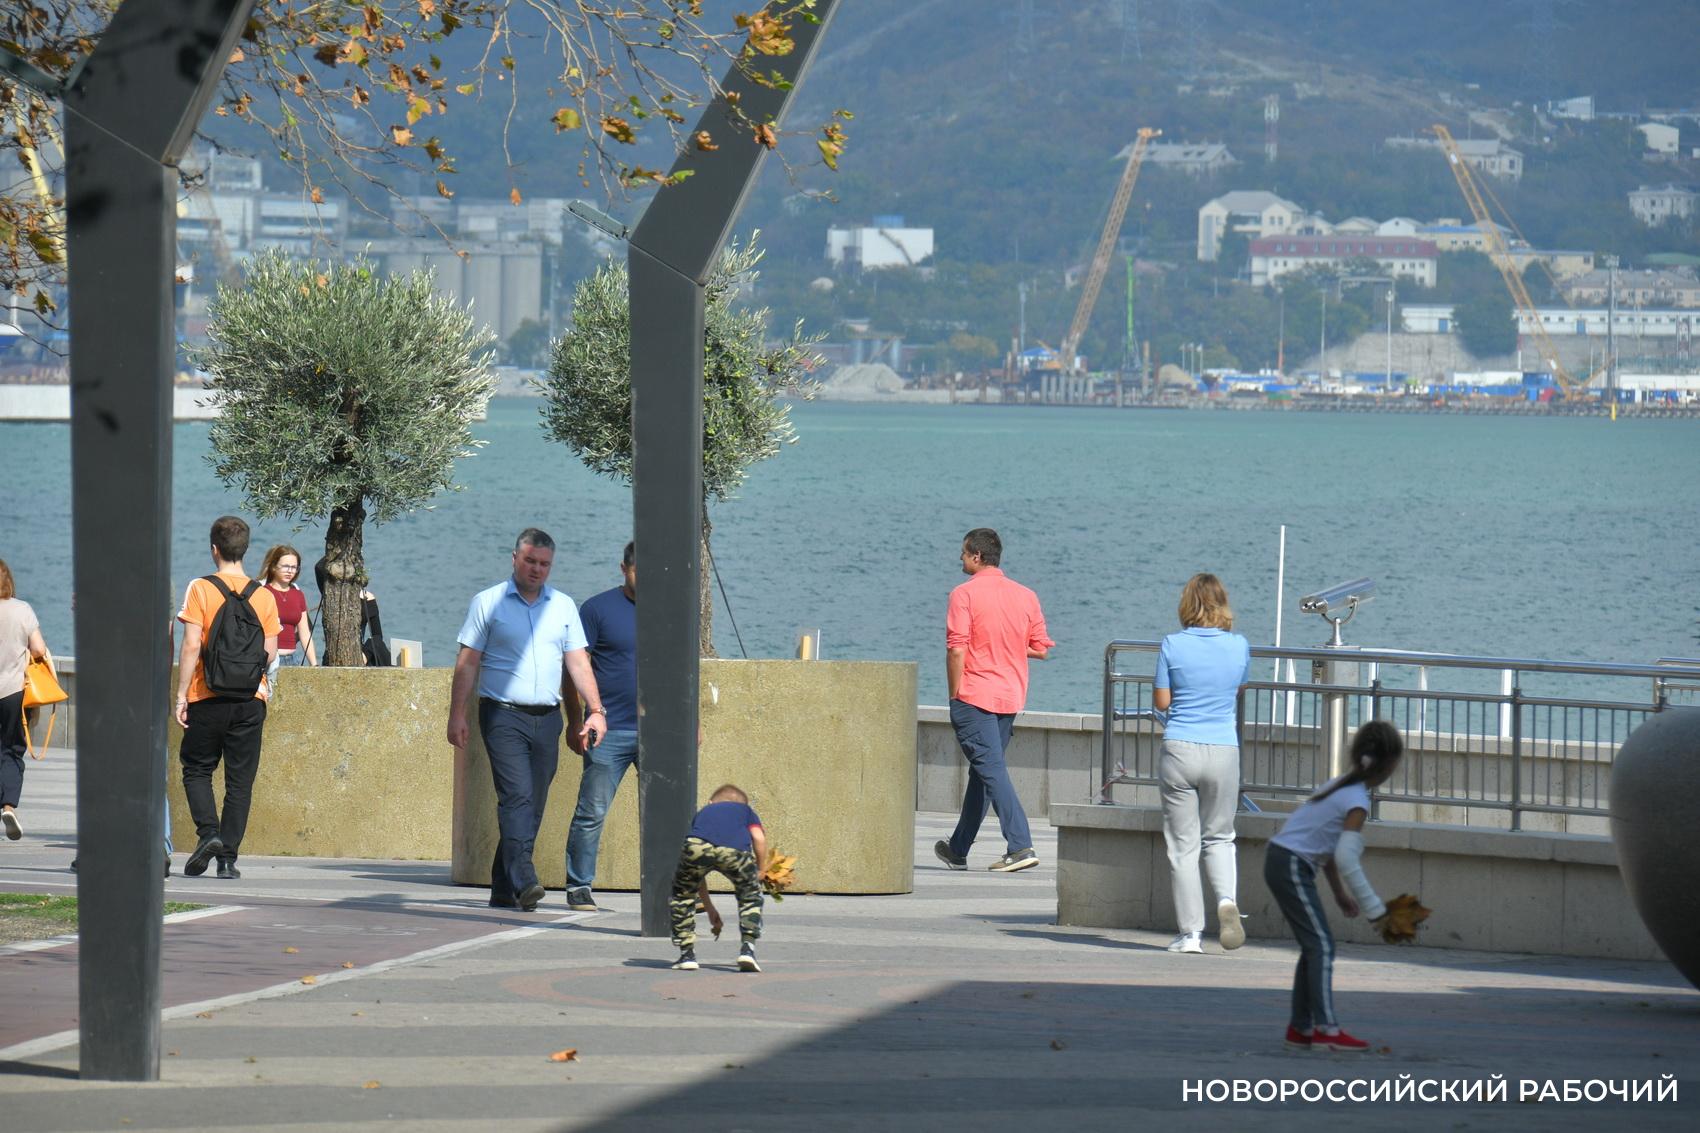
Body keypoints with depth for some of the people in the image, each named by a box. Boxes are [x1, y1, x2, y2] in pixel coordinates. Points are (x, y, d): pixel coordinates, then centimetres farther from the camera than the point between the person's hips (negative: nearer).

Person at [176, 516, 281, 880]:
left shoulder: (201, 590, -6)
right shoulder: (264, 596, 3)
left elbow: (192, 645, -11)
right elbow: (270, 652, 4)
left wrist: (181, 694, -7)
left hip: (207, 699, -2)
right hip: (251, 700, 2)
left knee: (197, 769, 12)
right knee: (240, 779, 6)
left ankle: (208, 832, -9)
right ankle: (228, 856, 2)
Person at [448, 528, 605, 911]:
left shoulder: (563, 606, 14)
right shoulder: (488, 603, 3)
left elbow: (578, 663, 13)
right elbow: (467, 663, 2)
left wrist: (596, 710, 2)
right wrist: (457, 714, -5)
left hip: (547, 719, 4)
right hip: (503, 716, -4)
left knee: (533, 805, 5)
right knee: (517, 796, -19)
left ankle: (503, 890, 12)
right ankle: (523, 880, -29)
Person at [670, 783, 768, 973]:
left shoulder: (702, 813, 44)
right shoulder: (746, 810, 39)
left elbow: (696, 873, 42)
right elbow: (759, 838, 16)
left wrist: (709, 909, 48)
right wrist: (761, 872, 29)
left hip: (696, 846, 1)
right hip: (736, 849, -1)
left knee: (682, 895, 27)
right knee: (750, 895, 27)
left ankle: (687, 955, 23)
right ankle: (747, 948, 15)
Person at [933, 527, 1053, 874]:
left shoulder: (965, 595, -10)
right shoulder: (1026, 596, 6)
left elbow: (956, 650, -15)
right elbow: (1041, 649, 7)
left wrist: (955, 695, -5)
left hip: (974, 696, -7)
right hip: (1011, 698, 7)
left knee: (991, 769, -10)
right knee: (982, 771, 17)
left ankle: (1021, 846, -22)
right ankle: (959, 849, 27)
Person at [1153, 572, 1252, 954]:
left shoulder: (1173, 646, -6)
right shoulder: (1239, 647, 0)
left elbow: (1161, 702, -1)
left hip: (1179, 750, -2)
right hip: (1223, 751, 2)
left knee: (1183, 844, 6)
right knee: (1218, 837, 17)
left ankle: (1191, 932, 4)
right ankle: (1227, 897, -10)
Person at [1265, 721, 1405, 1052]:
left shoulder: (1343, 785, 11)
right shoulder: (1357, 801, -17)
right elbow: (1346, 859, -23)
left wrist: (1340, 892, 21)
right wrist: (1375, 910, -19)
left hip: (1281, 860, 9)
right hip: (1291, 866, -9)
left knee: (1314, 945, 13)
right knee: (1321, 945, -9)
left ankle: (1300, 1028, 16)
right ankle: (1326, 1029, -13)